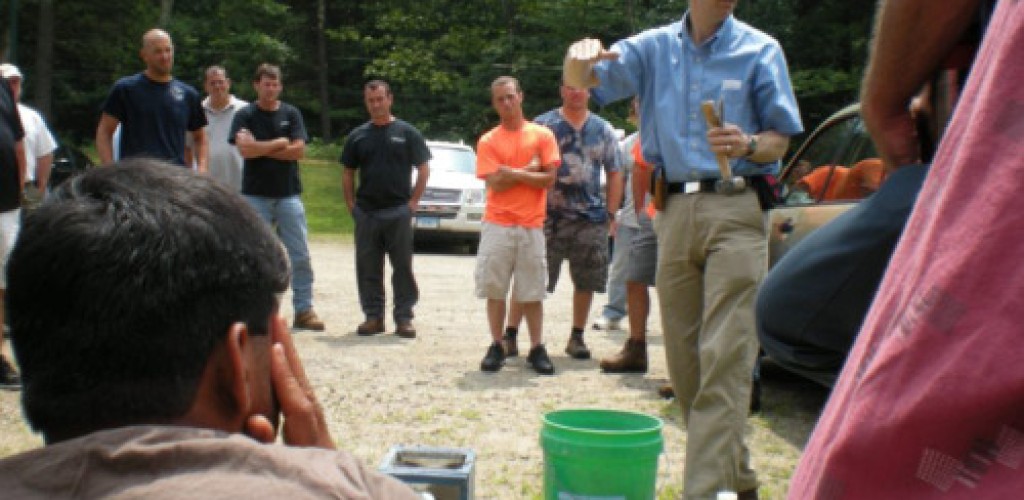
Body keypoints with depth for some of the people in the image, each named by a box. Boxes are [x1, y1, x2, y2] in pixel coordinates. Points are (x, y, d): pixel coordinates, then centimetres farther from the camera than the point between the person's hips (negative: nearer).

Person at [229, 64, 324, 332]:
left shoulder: (291, 114, 7)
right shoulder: (245, 115, 3)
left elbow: (299, 150, -4)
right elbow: (245, 149, -13)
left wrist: (260, 148, -6)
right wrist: (279, 143, -6)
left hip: (288, 194, 1)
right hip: (256, 195, -1)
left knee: (300, 256, 0)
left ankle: (304, 310, 6)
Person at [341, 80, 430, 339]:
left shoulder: (407, 133, 2)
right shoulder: (358, 135, 10)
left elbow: (423, 169, 2)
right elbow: (348, 173, 14)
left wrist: (413, 201, -6)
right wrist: (351, 204, 4)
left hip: (398, 211, -3)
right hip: (366, 212, 3)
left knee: (403, 267, 1)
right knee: (368, 268, 6)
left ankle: (404, 317, 7)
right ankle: (373, 315, 15)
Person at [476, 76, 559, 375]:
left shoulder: (542, 135, 5)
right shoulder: (488, 141, 4)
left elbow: (549, 179, -4)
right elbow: (495, 184, -6)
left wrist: (512, 173, -9)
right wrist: (528, 170, -8)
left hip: (531, 226, 0)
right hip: (497, 225, 0)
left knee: (532, 292, 4)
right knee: (494, 289, 2)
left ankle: (537, 348, 11)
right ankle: (497, 346, 12)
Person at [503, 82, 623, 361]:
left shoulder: (603, 130, 12)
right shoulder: (543, 125, 3)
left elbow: (615, 174, 14)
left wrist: (611, 214, 6)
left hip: (591, 217, 3)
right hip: (548, 216, -3)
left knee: (586, 281, 7)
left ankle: (577, 337, 20)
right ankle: (510, 335, 2)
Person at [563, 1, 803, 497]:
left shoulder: (759, 50, 3)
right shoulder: (655, 47, 10)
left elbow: (779, 138, 5)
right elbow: (581, 81, 0)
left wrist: (747, 145, -18)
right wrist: (579, 58, -25)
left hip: (735, 210, -4)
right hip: (674, 210, 4)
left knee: (724, 357, -13)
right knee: (684, 359, 9)